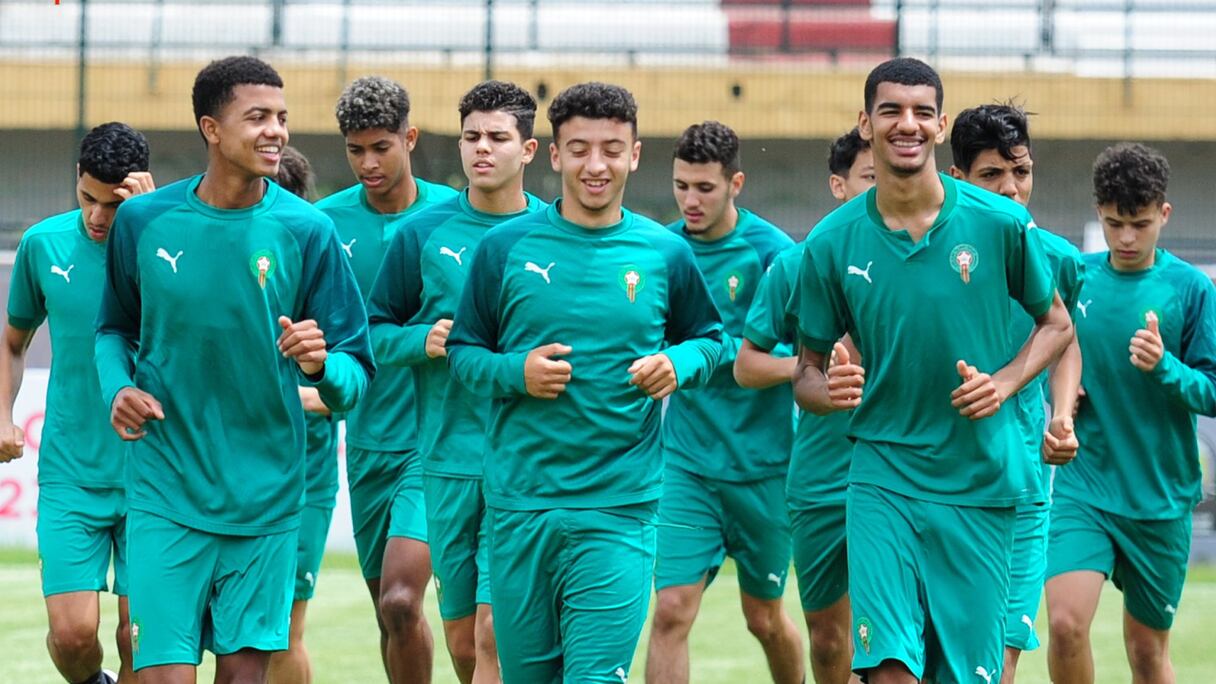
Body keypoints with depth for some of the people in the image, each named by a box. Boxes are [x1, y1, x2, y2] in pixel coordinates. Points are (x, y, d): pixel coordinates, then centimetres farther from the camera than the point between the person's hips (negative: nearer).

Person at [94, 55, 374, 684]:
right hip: (166, 494, -1)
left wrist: (324, 366, -24)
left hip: (265, 497, 1)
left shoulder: (306, 230, -5)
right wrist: (117, 388, -4)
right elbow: (114, 328, 15)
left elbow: (356, 373, -2)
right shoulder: (143, 220, -2)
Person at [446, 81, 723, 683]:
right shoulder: (505, 248, 2)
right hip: (518, 504, 1)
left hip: (619, 508, -1)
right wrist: (514, 373, -11)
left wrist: (678, 364, -4)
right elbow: (461, 351, 9)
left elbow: (708, 338, 18)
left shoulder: (665, 254, 4)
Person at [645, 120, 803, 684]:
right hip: (685, 461, 2)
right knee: (671, 611, -11)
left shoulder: (770, 251, -10)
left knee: (765, 618, 12)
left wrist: (708, 351, -21)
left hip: (760, 463, -2)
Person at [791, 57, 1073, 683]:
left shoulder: (1000, 223, -3)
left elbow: (1057, 324, 11)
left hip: (981, 483, 0)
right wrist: (831, 390, -17)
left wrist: (1004, 382, -7)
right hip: (882, 474, 0)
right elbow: (807, 375, 7)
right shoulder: (832, 244, -1)